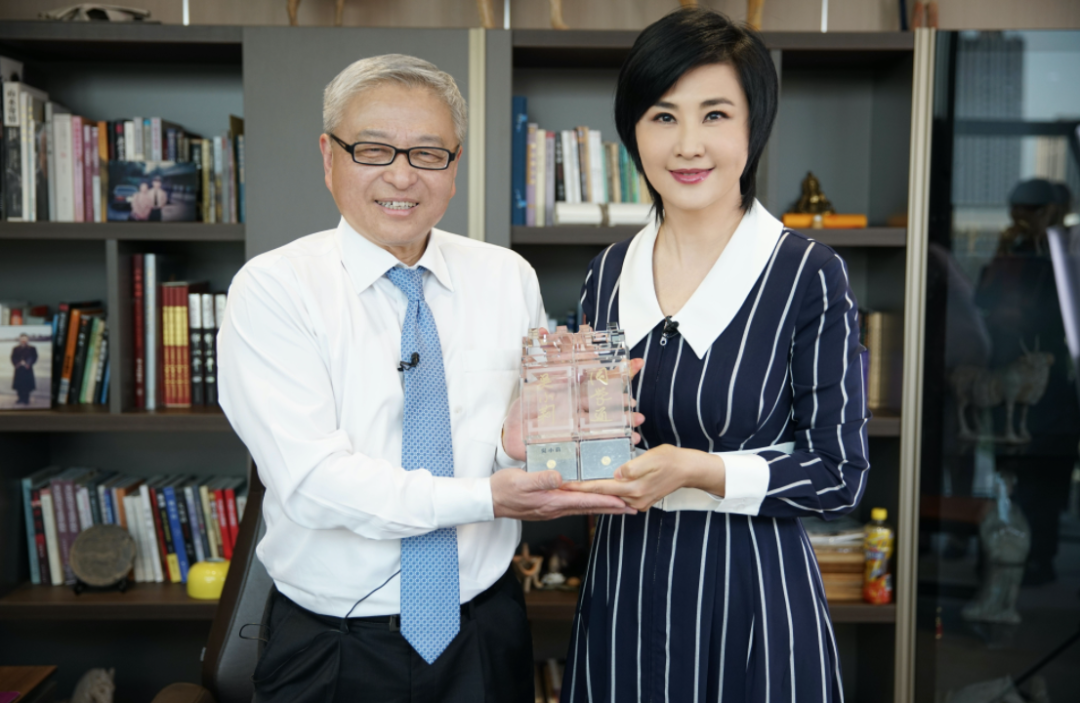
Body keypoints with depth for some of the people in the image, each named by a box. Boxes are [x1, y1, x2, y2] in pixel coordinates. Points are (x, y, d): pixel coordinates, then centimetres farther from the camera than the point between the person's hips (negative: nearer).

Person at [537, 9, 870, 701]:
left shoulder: (809, 274, -10)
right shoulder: (609, 272, 4)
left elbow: (840, 475, -9)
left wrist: (696, 471, -21)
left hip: (754, 592, -4)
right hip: (622, 590, 4)